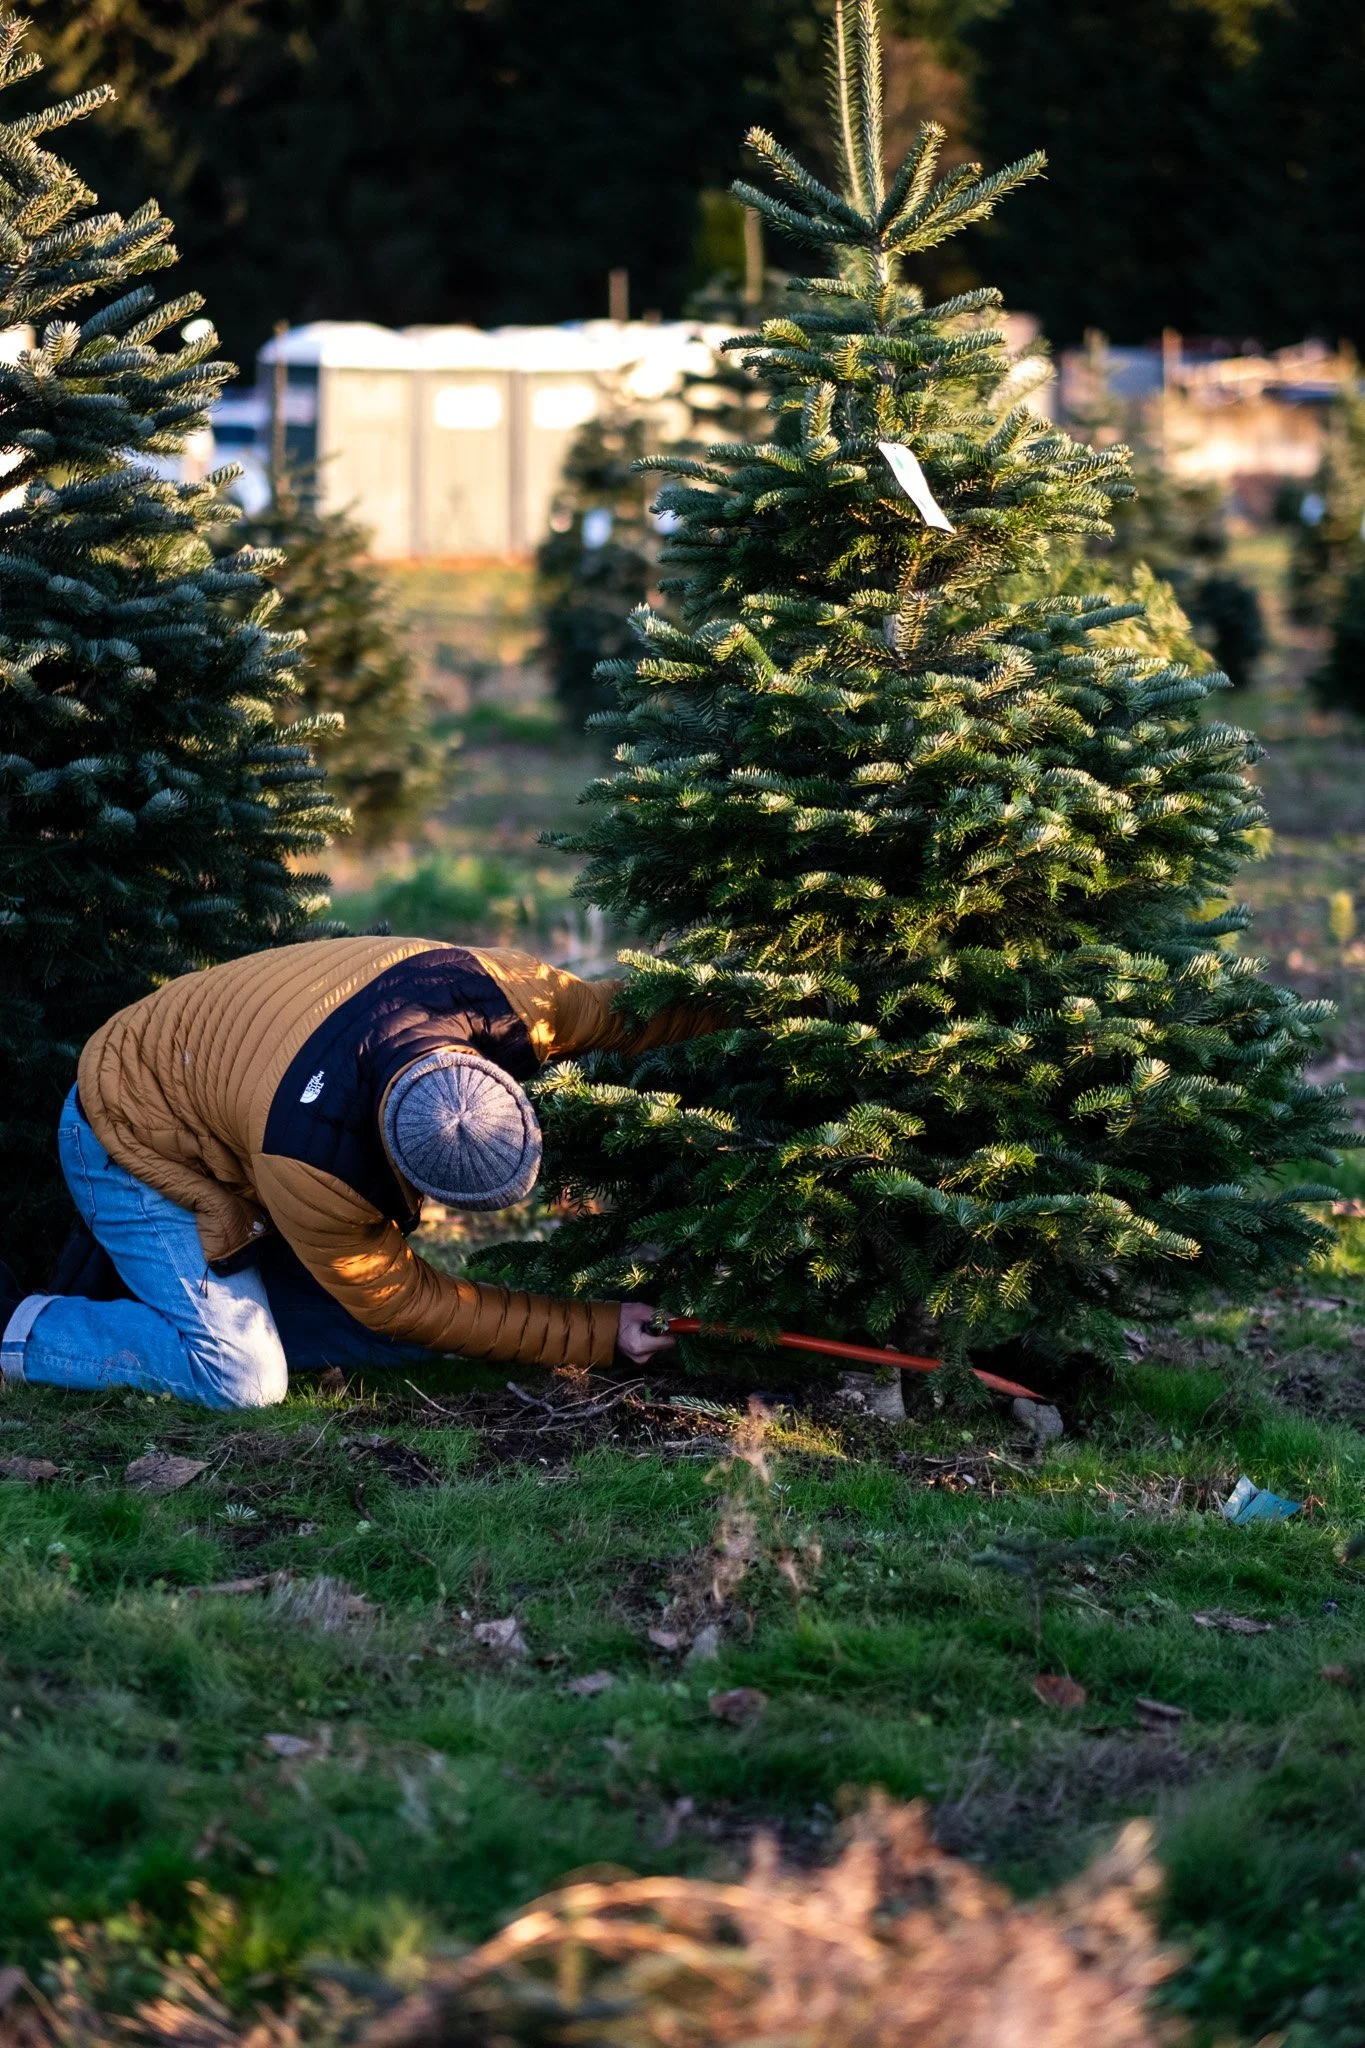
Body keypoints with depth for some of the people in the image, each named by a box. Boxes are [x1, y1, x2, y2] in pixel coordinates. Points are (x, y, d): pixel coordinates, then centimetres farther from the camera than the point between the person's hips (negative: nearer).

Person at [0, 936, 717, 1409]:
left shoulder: (502, 991, -30)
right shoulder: (310, 1165, -42)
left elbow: (621, 1008, -9)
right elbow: (398, 1300, -26)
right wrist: (599, 1333, -25)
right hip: (136, 1142, -7)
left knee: (394, 1344, -1)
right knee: (241, 1377, -22)